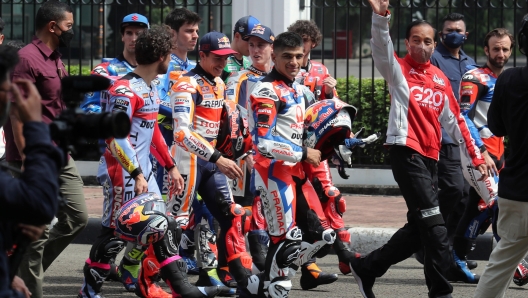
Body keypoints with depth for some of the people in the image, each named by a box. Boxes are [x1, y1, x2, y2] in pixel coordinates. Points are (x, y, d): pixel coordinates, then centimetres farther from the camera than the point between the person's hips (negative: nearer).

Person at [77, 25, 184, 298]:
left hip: (143, 170, 10)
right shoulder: (125, 90, -18)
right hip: (122, 173, -10)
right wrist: (136, 174, -25)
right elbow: (114, 136, -23)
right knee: (114, 233, -7)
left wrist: (170, 166, 24)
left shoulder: (151, 89, 13)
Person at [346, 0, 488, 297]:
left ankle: (367, 267, 25)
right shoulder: (399, 70, 1)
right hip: (406, 153, -7)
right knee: (434, 224, -13)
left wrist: (475, 156, 18)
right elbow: (382, 47, -19)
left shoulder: (441, 79, 15)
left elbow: (455, 120, 19)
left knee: (420, 228, 11)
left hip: (430, 158, 7)